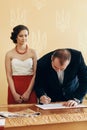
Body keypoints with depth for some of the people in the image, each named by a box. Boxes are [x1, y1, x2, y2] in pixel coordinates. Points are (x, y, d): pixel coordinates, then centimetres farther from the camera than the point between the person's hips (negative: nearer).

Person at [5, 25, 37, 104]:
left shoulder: (32, 53, 3)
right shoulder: (9, 54, 3)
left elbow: (35, 74, 0)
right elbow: (9, 75, 0)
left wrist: (28, 92, -9)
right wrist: (14, 93, -9)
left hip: (30, 87, 0)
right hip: (14, 87, 0)